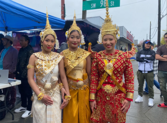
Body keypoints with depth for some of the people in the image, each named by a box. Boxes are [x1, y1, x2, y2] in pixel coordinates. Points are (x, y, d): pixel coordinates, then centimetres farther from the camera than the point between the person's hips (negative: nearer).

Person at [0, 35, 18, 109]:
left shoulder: (13, 51, -4)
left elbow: (14, 62, -11)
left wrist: (11, 71, -17)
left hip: (9, 73, -7)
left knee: (11, 88, 1)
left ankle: (12, 103, 11)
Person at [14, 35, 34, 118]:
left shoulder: (30, 50, -9)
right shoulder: (21, 50, 15)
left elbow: (28, 64, -15)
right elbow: (18, 62, 17)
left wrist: (23, 74, -17)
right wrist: (17, 72, 10)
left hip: (26, 75, -8)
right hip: (20, 74, 8)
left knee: (28, 92, 1)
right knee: (21, 91, 17)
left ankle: (29, 109, 11)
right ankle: (23, 106, 32)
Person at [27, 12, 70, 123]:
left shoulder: (59, 57, -1)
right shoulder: (34, 57, -4)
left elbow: (63, 77, 1)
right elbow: (30, 79, -6)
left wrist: (67, 95, -5)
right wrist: (41, 95, -13)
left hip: (55, 95, 1)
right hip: (39, 95, 0)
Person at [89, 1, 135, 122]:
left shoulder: (125, 56, -5)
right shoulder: (97, 56, -3)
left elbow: (130, 79, -3)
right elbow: (94, 79, -3)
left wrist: (129, 99, -7)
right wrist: (92, 98, -4)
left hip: (118, 97, -1)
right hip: (101, 96, 1)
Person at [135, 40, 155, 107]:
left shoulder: (152, 52, 3)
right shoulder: (140, 52, 5)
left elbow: (153, 58, -18)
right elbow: (137, 58, -15)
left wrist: (143, 58, -12)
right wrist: (147, 59, -12)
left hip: (149, 72, -1)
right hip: (140, 72, 2)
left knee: (150, 86, 0)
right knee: (140, 85, 13)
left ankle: (151, 99, 12)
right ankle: (140, 97, 28)